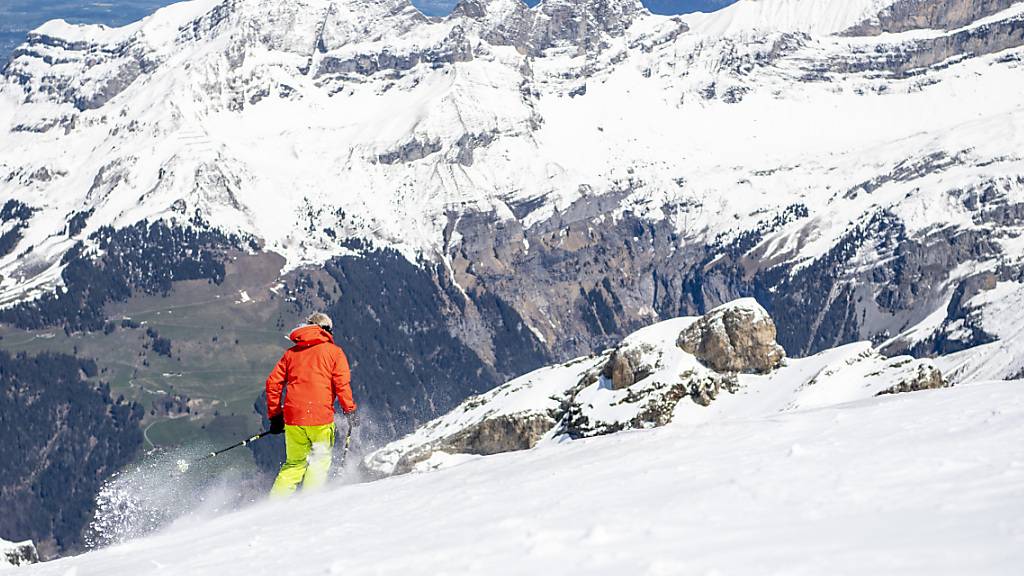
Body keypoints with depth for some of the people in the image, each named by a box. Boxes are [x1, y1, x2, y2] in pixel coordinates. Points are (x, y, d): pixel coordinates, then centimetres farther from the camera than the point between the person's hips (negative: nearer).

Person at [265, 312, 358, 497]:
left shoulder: (291, 352, 17)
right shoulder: (333, 351, 5)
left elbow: (273, 383, 12)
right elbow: (342, 384, -7)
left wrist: (275, 416, 18)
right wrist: (350, 410, 0)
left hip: (293, 418, 4)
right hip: (321, 417, -4)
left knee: (294, 463, 16)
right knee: (320, 461, 11)